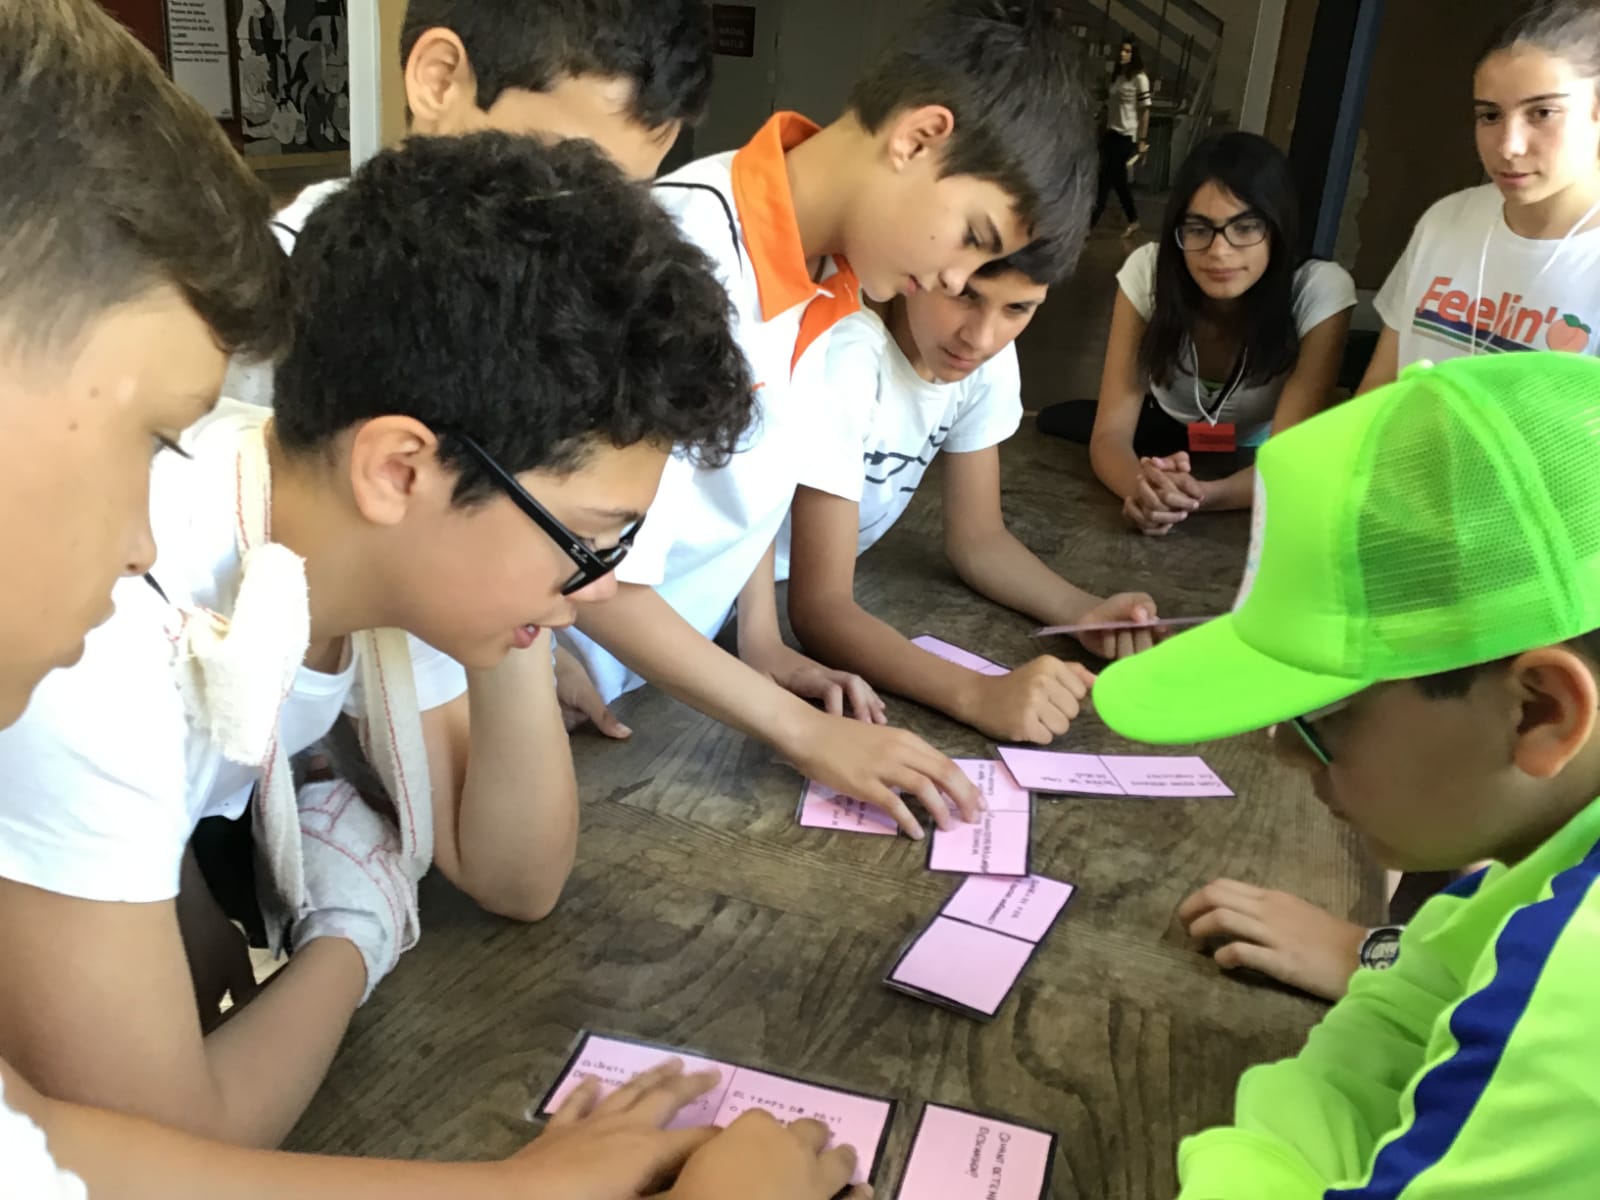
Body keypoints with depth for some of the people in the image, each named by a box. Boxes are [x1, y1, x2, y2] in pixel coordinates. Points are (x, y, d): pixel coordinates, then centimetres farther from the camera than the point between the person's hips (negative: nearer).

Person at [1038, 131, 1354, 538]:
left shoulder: (1321, 291, -31)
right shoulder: (1149, 269, -27)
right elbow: (1111, 431, -30)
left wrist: (1197, 496, -57)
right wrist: (1144, 489, -56)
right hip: (1167, 440, -1)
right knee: (1057, 424, -16)